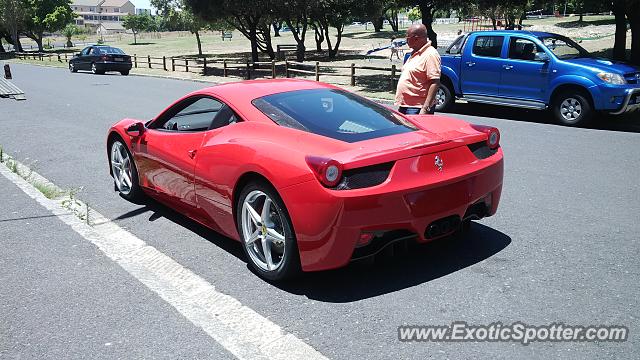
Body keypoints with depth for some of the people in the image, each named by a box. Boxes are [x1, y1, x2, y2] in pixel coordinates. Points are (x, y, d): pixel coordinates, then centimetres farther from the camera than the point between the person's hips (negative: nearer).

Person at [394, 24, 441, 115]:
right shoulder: (415, 53, 16)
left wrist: (425, 108, -27)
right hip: (404, 107, 10)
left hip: (417, 109, -10)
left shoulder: (430, 55, -14)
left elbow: (435, 83, -21)